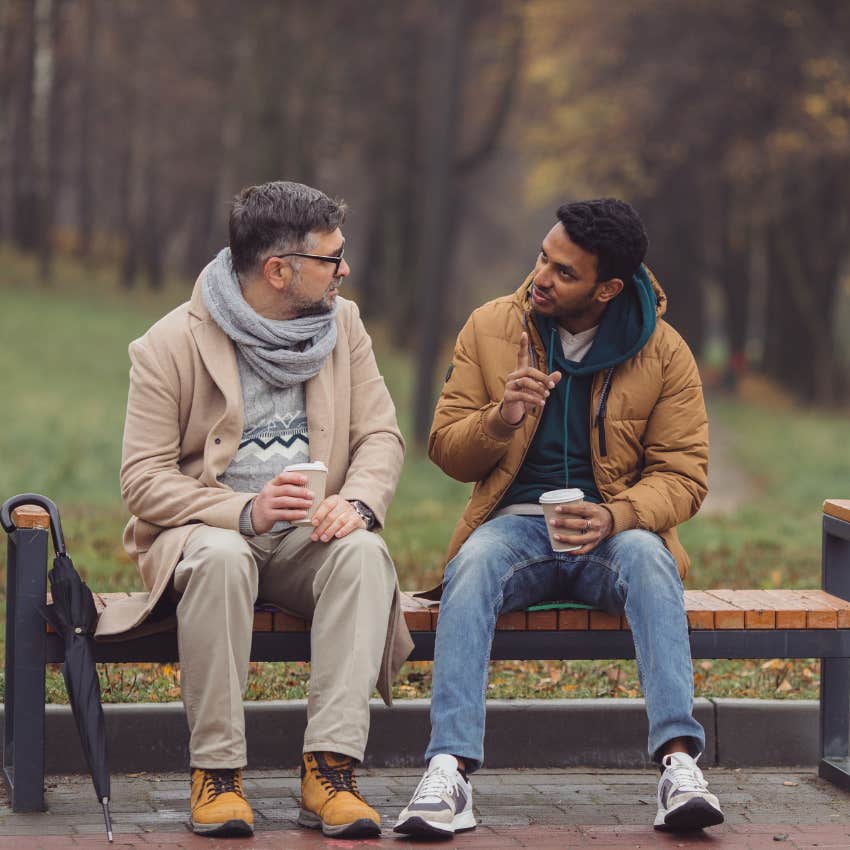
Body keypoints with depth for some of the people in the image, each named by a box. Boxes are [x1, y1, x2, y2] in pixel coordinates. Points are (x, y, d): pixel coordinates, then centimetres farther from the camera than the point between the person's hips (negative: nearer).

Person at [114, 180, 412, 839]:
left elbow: (381, 435, 6)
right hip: (202, 531, -3)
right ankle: (217, 772, -31)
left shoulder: (342, 323, 8)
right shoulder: (171, 345, -6)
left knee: (365, 552, -31)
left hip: (307, 537, 3)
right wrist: (244, 511, -26)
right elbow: (143, 479, -10)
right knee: (221, 557, -39)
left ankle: (329, 770, -36)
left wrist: (357, 501, -18)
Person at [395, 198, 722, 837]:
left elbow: (683, 473, 0)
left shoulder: (664, 352, 2)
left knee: (647, 558, -36)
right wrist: (500, 420, -15)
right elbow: (446, 450, 8)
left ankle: (680, 762, -44)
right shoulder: (490, 329, 5)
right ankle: (450, 773, -44)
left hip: (616, 529, -1)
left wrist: (615, 517, -21)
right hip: (516, 522, 1)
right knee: (473, 566, -34)